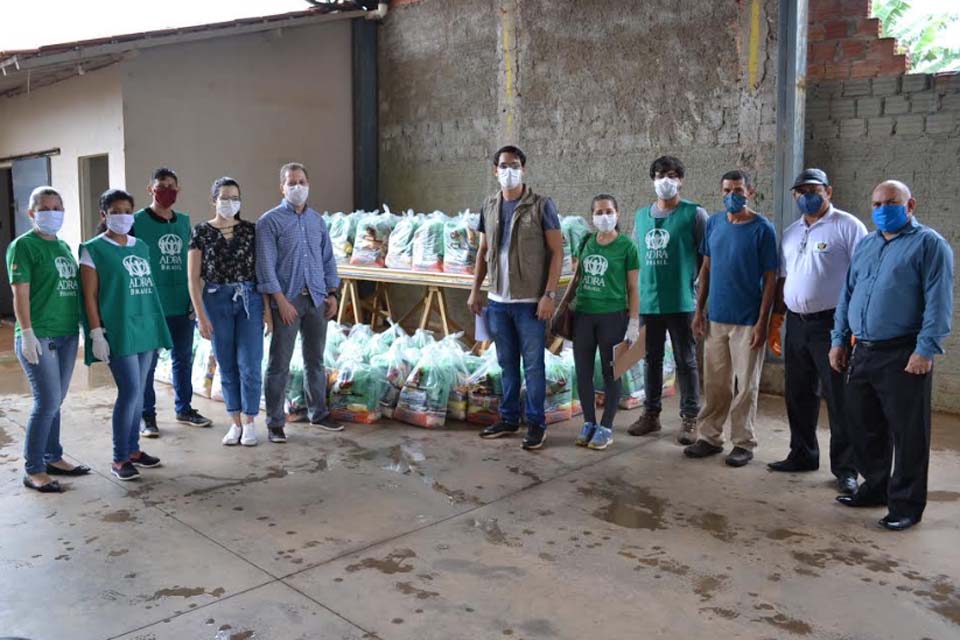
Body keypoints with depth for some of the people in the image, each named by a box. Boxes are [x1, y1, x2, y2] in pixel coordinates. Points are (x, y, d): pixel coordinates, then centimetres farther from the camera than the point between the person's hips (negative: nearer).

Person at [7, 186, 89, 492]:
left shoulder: (64, 247, 15)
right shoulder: (23, 245, -6)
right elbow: (20, 293, -12)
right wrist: (27, 333, -17)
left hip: (66, 334, 7)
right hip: (39, 335, -7)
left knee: (53, 402, 14)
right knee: (47, 402, -7)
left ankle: (53, 458, 25)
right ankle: (33, 470, 4)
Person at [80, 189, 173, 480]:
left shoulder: (141, 247, 14)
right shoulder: (94, 249, -3)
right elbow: (90, 296, -6)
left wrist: (158, 328, 15)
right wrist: (97, 333, -13)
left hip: (145, 328, 6)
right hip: (119, 331, -6)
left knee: (138, 392, 11)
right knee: (129, 391, -8)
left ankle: (133, 448, 23)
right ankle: (119, 459, 4)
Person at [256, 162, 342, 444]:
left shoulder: (317, 220, 12)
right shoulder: (270, 221, -4)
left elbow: (328, 259, 16)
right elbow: (266, 265, -10)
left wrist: (332, 294, 7)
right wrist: (281, 301, -16)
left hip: (316, 299, 5)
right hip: (287, 299, -5)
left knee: (315, 360, 14)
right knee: (280, 363, 0)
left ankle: (318, 413, 26)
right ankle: (274, 423, 8)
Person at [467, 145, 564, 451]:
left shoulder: (542, 205, -6)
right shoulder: (489, 206, 8)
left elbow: (557, 252, -8)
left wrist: (549, 294, -15)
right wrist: (475, 289, 10)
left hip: (529, 301, -5)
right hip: (498, 300, 5)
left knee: (533, 364, 2)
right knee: (507, 363, 14)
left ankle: (536, 424, 13)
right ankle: (509, 418, 26)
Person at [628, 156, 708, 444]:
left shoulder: (694, 214, -3)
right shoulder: (642, 215, 12)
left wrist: (702, 292, -6)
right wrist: (633, 294, 13)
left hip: (681, 302, -5)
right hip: (648, 302, 5)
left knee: (685, 361, 3)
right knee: (651, 360, 13)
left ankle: (689, 419, 12)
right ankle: (651, 414, 25)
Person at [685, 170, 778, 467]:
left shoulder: (763, 228, -8)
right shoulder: (713, 223, 6)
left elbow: (770, 278, -7)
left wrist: (762, 321, -12)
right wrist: (699, 310, 7)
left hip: (747, 320, -4)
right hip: (716, 318, 4)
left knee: (746, 385, 5)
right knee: (714, 383, 11)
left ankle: (743, 443, 17)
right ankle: (710, 437, 23)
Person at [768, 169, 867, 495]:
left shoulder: (847, 226, -5)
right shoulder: (790, 233, 16)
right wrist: (775, 323, 16)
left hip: (832, 323, -6)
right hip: (796, 323, 7)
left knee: (839, 397, -2)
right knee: (798, 395, 13)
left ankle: (845, 468, 8)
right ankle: (802, 455, 28)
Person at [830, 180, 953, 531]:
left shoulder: (929, 244, -5)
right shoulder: (865, 244, 16)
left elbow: (938, 302, -13)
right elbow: (847, 294, 18)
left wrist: (926, 350, -19)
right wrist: (839, 340, 12)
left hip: (903, 356, -7)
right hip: (862, 353, 7)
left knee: (907, 433, 1)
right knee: (863, 426, 14)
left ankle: (906, 505, 11)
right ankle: (875, 487, 30)